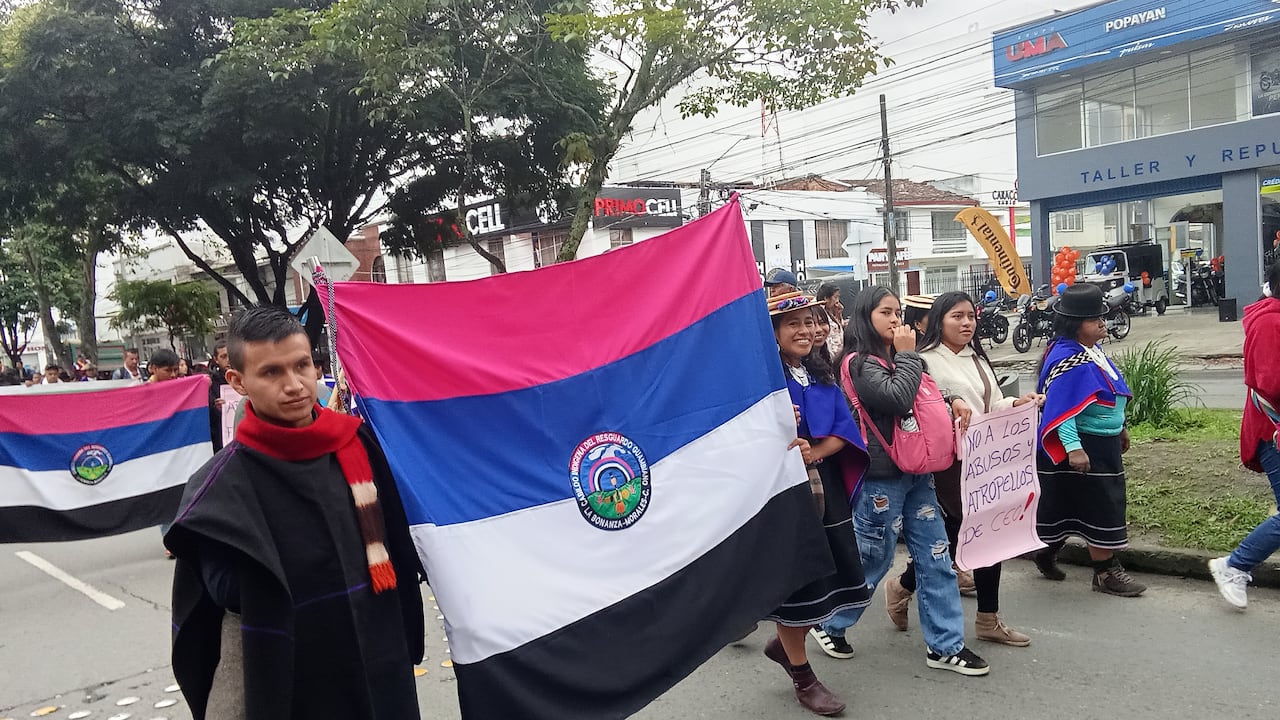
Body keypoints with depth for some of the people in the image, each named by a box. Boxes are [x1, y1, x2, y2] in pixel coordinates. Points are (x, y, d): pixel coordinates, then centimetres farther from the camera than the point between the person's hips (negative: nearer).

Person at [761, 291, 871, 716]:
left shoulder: (821, 374, 10)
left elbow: (844, 426, 3)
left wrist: (812, 453, -15)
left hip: (825, 486, 7)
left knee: (835, 575, 10)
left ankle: (784, 644, 35)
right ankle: (803, 677, 25)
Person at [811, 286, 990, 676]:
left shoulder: (897, 360, 14)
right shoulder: (859, 363, -11)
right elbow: (897, 399, -25)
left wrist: (949, 401, 3)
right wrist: (908, 355, -14)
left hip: (916, 472, 8)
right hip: (882, 476, -8)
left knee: (935, 557, 7)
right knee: (872, 559, 4)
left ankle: (945, 645, 16)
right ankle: (828, 624, 24)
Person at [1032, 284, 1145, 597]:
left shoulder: (1092, 350, 9)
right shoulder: (1068, 360, -23)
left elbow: (1108, 394, 21)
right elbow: (1061, 409, -28)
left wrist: (1120, 428, 27)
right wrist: (1073, 448, -34)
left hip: (1103, 444, 10)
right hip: (1083, 447, -10)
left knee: (1069, 506, 18)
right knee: (1100, 507, -1)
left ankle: (1047, 551, 33)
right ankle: (1106, 572, 11)